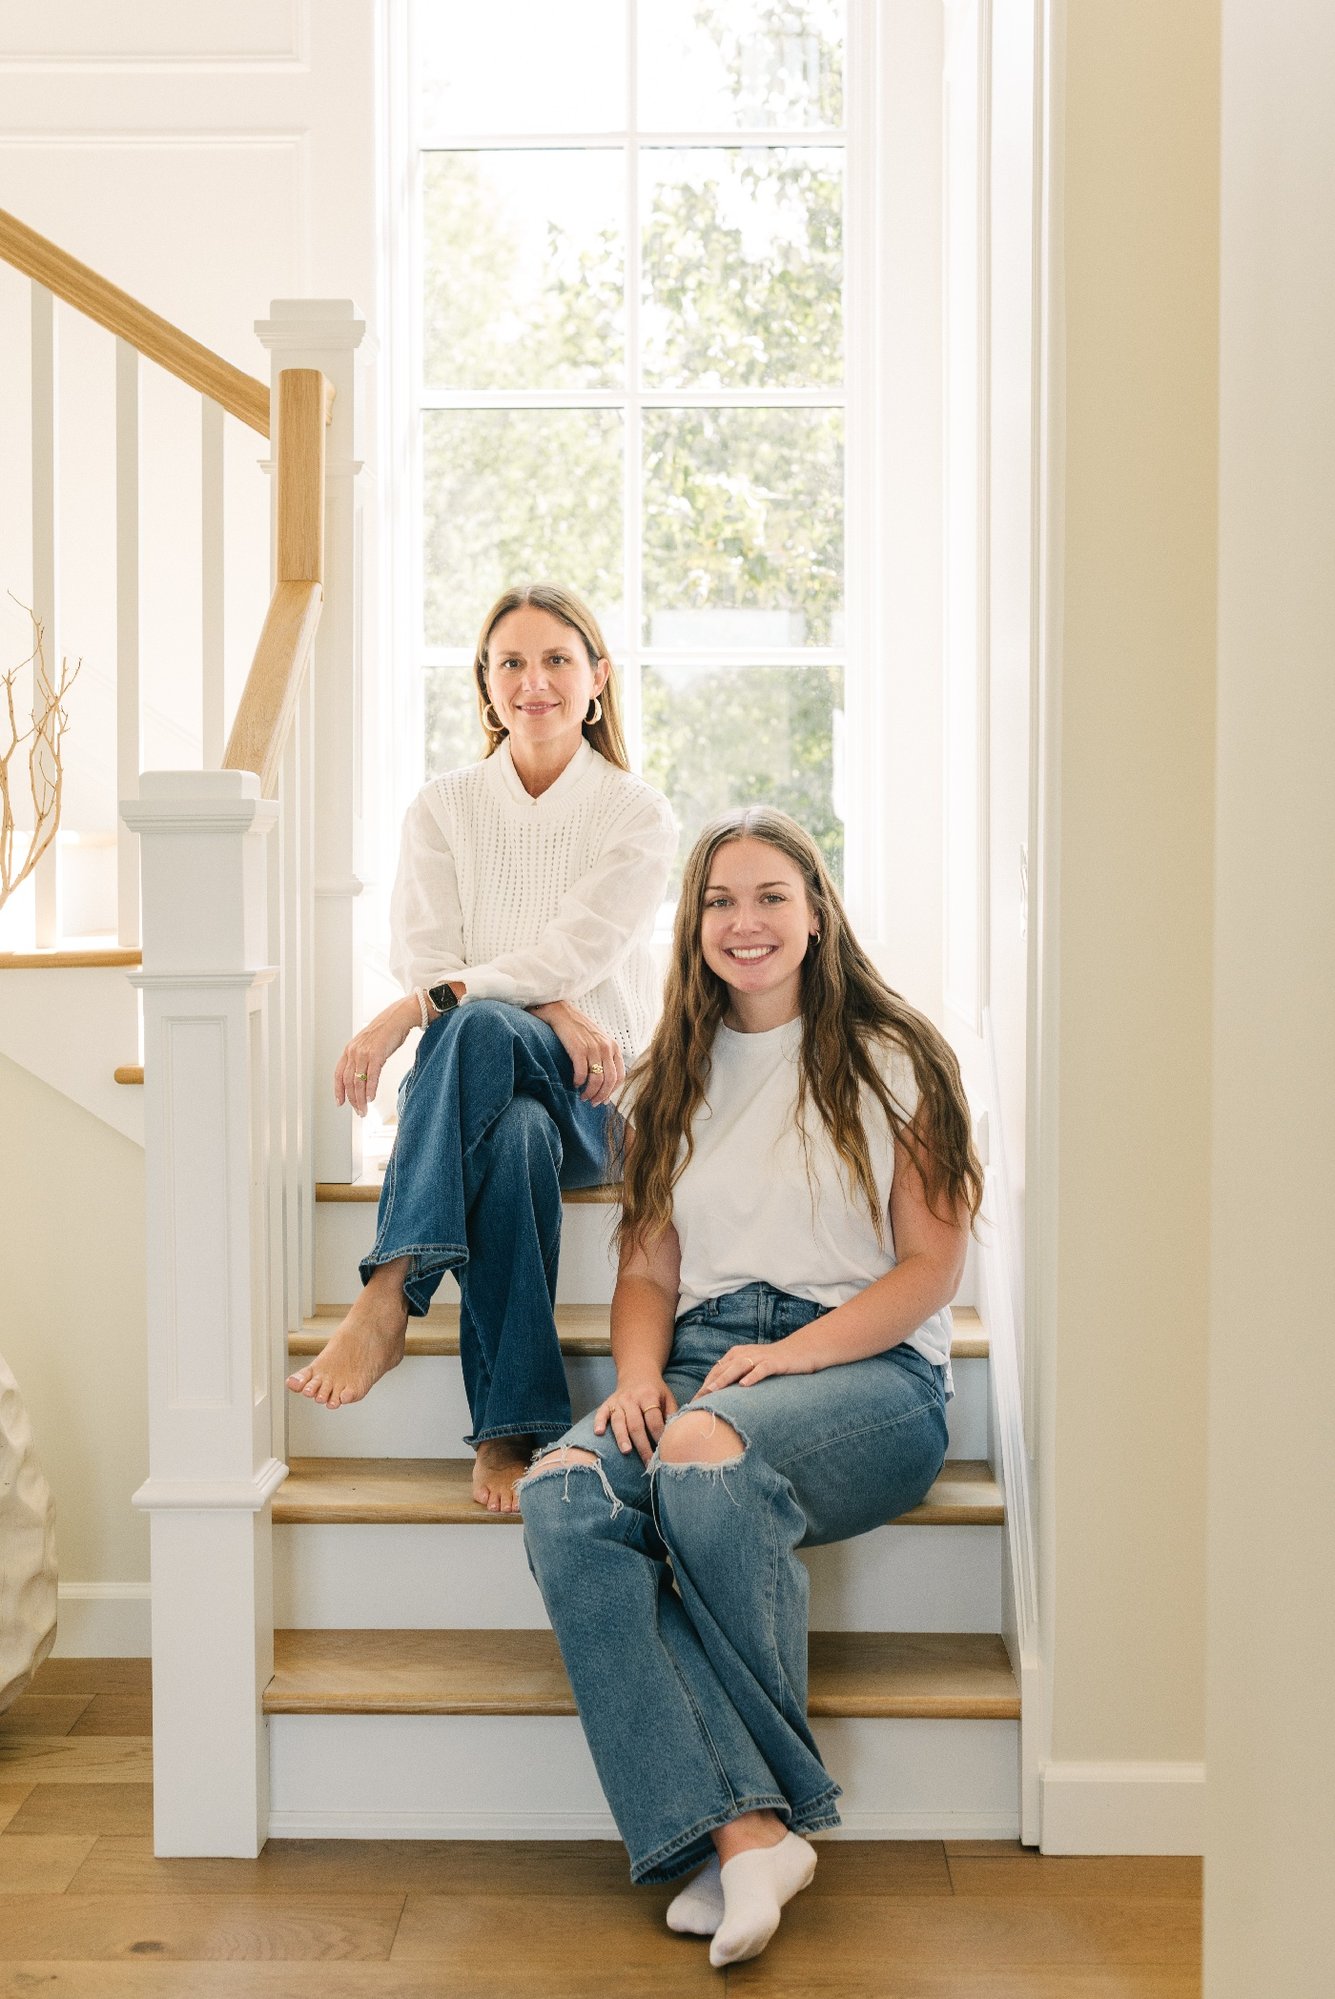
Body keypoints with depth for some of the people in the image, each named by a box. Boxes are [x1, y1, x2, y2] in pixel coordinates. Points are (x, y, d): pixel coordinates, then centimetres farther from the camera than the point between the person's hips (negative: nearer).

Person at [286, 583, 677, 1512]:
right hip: (468, 1083, 1)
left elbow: (574, 955, -11)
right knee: (516, 1135, -38)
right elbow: (426, 957, 0)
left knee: (481, 1027, -37)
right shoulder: (443, 808, 12)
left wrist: (418, 1010, -23)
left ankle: (389, 1298, -42)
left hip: (594, 1097, -1)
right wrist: (552, 1011, -18)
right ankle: (511, 1428, -42)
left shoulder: (640, 816, 4)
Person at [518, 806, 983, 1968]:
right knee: (564, 1494, -29)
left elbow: (932, 1266, 0)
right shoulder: (677, 1080, 19)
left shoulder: (891, 1059, 5)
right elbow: (648, 1270, 17)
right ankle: (742, 1828, -33)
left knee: (707, 1459, -37)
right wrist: (640, 1378, -5)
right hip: (704, 1363, 4)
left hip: (869, 1368, -4)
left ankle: (785, 1798, -17)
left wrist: (788, 1354, -14)